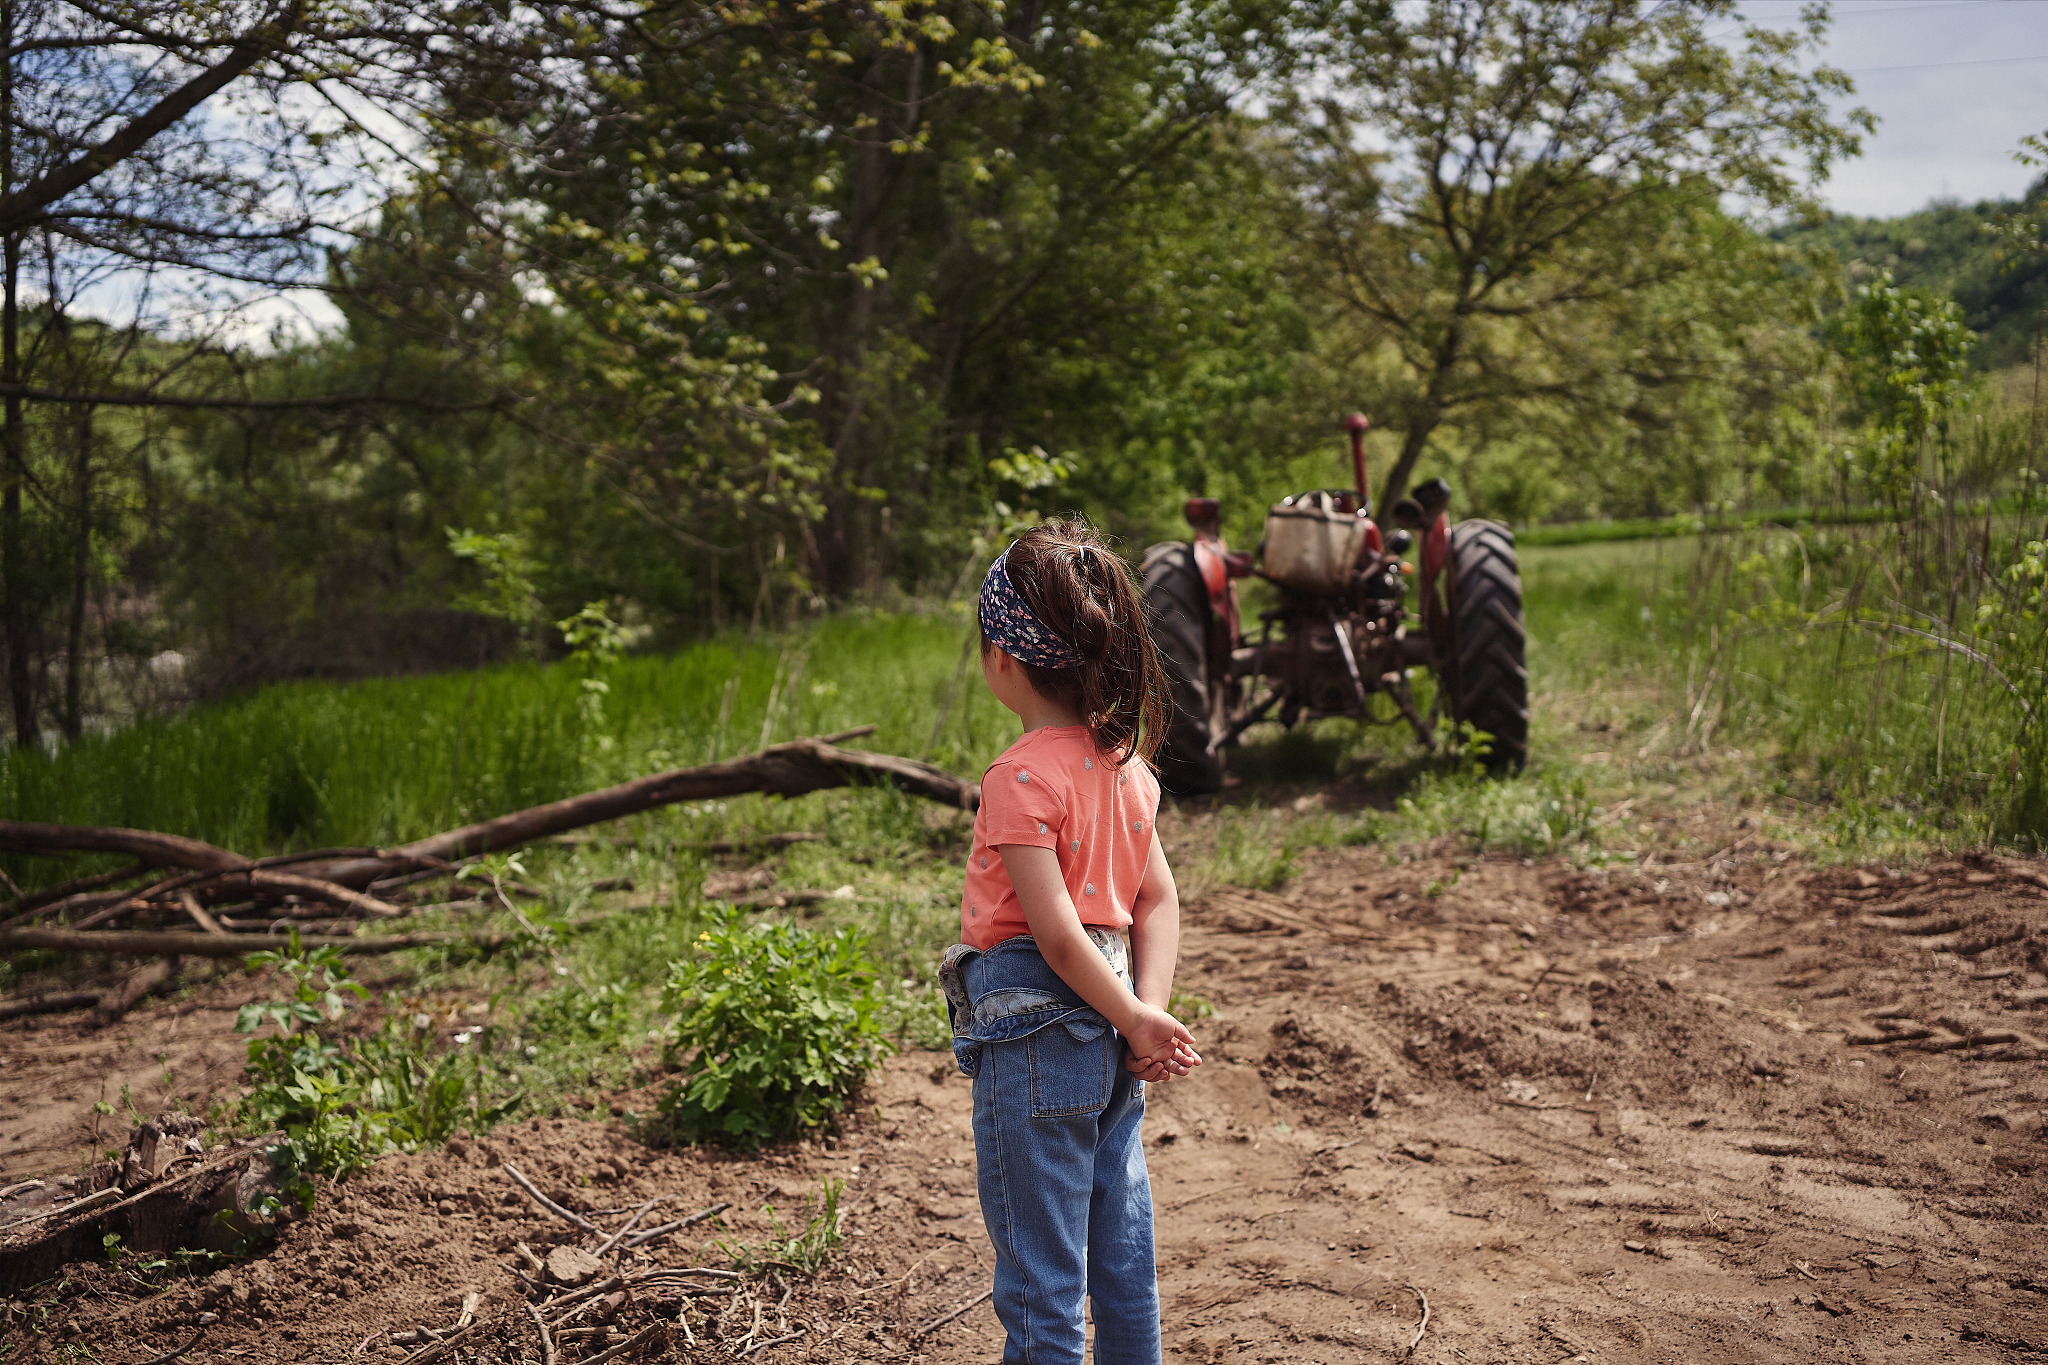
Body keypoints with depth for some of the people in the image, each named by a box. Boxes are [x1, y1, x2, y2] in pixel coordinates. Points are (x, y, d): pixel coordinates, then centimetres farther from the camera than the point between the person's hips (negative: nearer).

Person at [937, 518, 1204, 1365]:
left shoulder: (1021, 777, -18)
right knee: (1122, 1253, 19)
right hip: (1108, 1033, 8)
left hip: (1037, 1029, -8)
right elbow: (1158, 898, 4)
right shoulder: (1125, 761, 4)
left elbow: (1057, 934, -21)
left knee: (1042, 1280, 5)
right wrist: (1149, 1012, -3)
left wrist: (1137, 1020, -10)